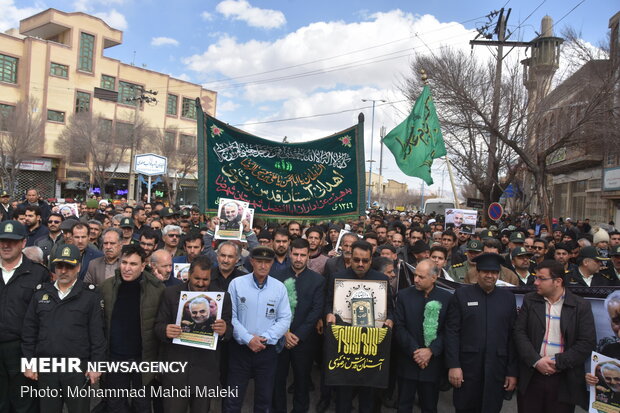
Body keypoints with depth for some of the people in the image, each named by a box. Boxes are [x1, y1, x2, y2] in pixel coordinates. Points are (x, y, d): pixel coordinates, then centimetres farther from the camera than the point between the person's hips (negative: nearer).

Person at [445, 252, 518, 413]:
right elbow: (452, 332, -4)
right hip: (467, 367, -1)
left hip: (496, 369, 2)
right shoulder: (461, 295, -1)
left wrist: (512, 371, 3)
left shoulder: (509, 298, 6)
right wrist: (453, 365, -10)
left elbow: (513, 337, 5)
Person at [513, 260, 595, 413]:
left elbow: (587, 342, -6)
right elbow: (519, 332, 0)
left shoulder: (581, 306, -1)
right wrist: (536, 361, -12)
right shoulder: (529, 301, 4)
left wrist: (558, 362, -13)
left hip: (565, 380, -1)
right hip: (531, 377, 1)